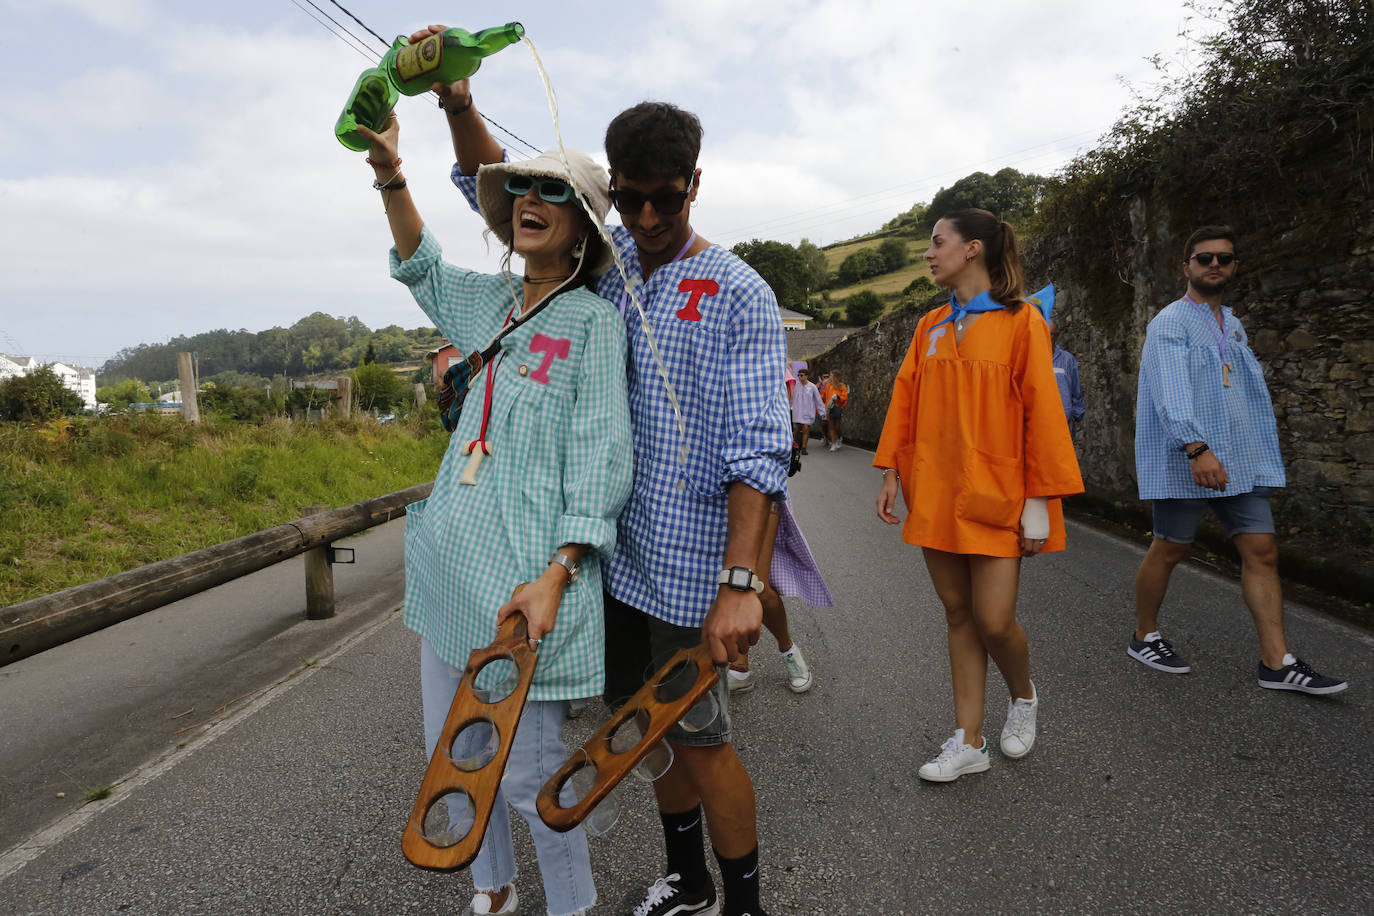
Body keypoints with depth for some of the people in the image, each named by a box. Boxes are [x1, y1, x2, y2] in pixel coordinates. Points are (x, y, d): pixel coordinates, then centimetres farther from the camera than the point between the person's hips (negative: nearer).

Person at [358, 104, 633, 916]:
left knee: (527, 768, 1)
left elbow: (600, 461, -14)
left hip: (527, 574, -7)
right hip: (453, 559, 8)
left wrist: (554, 576, -23)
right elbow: (420, 264, 32)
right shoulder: (490, 303, 12)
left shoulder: (593, 321, -8)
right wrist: (390, 172, 20)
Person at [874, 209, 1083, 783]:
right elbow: (905, 400, 12)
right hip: (936, 496, 5)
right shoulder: (930, 328, 11)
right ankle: (968, 742, 18)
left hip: (995, 496, -5)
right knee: (959, 615, 8)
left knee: (994, 621, -4)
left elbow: (1042, 410, -8)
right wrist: (892, 472, 5)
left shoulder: (1020, 322, -4)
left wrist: (1040, 499, -11)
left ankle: (1023, 697, 29)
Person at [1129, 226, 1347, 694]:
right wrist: (1197, 447, -32)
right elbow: (1171, 390, -21)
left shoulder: (1233, 325, 20)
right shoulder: (1171, 322, -7)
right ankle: (1144, 638, 18)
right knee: (1170, 548, 1)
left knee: (1262, 550, 1)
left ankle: (1277, 663, 4)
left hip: (1240, 458, 8)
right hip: (1184, 460, -7)